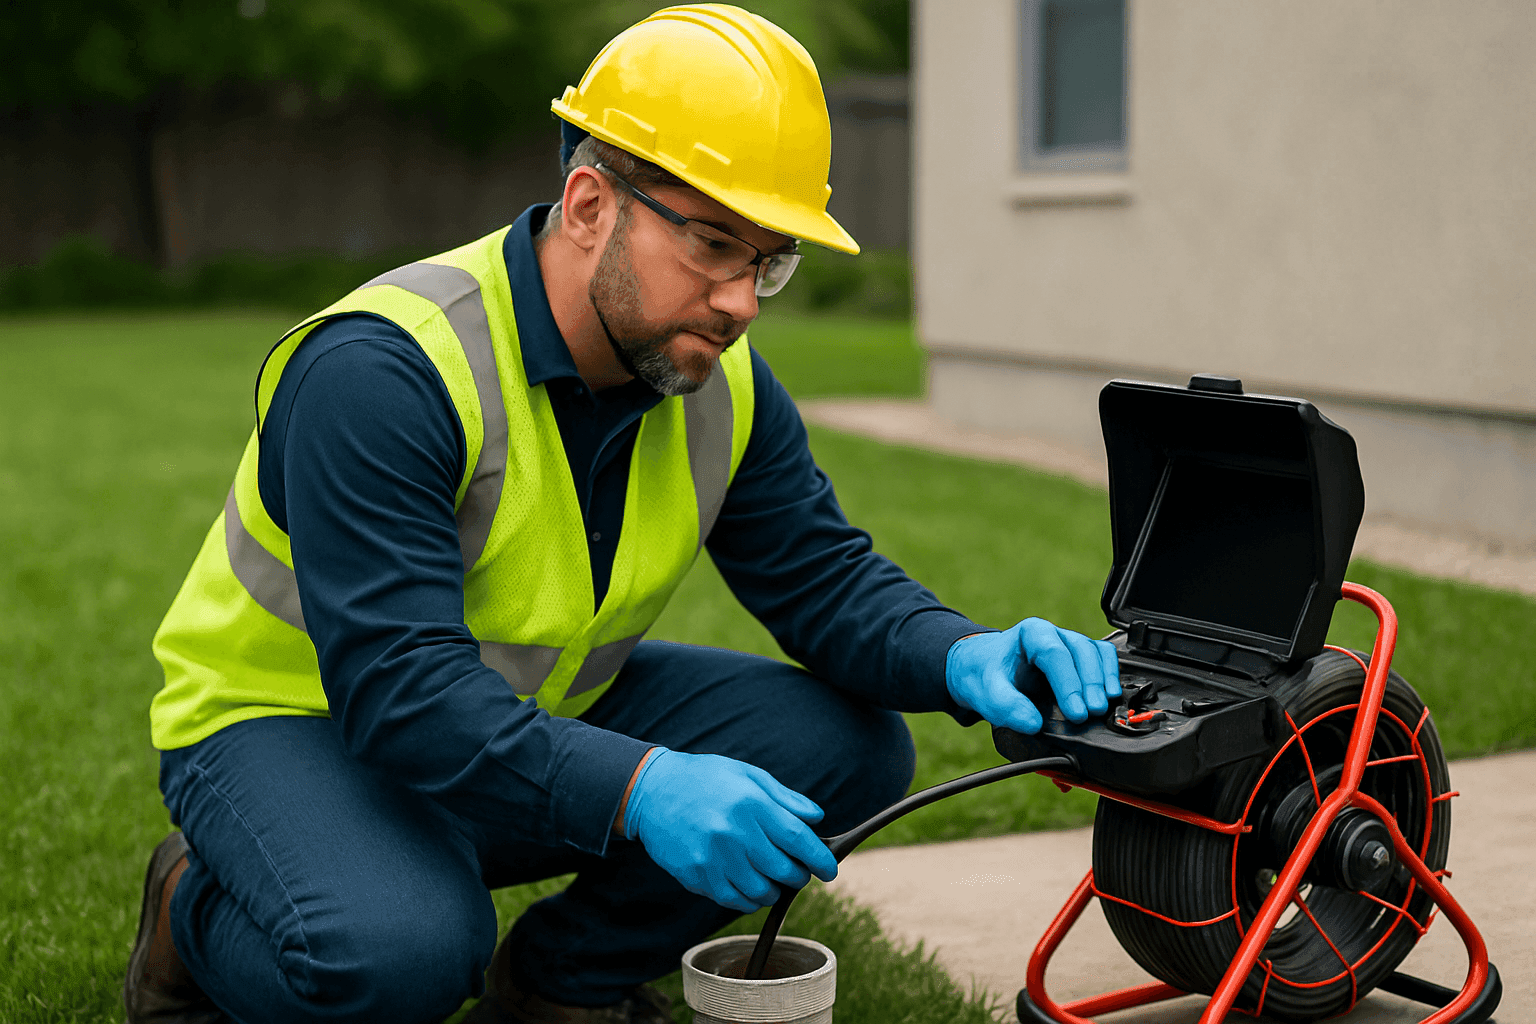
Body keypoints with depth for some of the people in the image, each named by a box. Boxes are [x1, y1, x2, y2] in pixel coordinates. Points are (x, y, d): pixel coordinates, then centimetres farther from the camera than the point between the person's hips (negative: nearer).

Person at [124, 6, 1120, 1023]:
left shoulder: (721, 386, -6)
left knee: (849, 742, -9)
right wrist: (638, 787, -50)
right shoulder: (381, 372, -29)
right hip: (299, 722, -6)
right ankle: (197, 920, 0)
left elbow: (825, 577, -4)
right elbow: (398, 682, -36)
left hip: (546, 710, 7)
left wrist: (962, 656, -27)